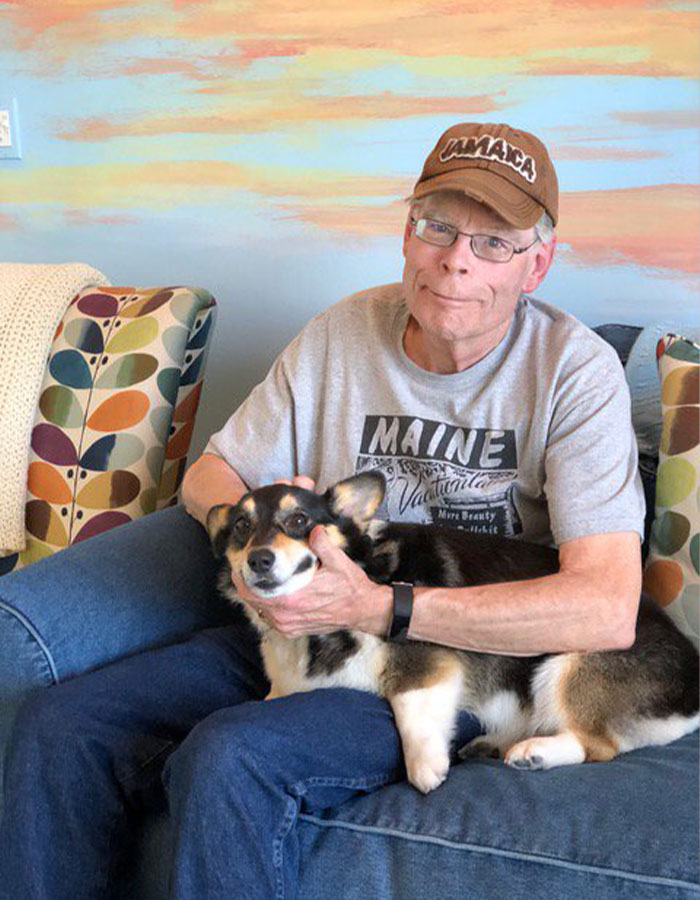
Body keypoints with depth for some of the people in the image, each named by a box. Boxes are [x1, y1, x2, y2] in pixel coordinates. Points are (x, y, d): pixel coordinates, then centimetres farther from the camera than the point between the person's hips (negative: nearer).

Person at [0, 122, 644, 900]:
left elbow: (608, 610, -21)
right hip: (298, 630, 5)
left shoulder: (574, 371, -10)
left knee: (229, 757, -32)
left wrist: (378, 607, -24)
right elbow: (208, 474, 14)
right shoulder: (343, 332, 4)